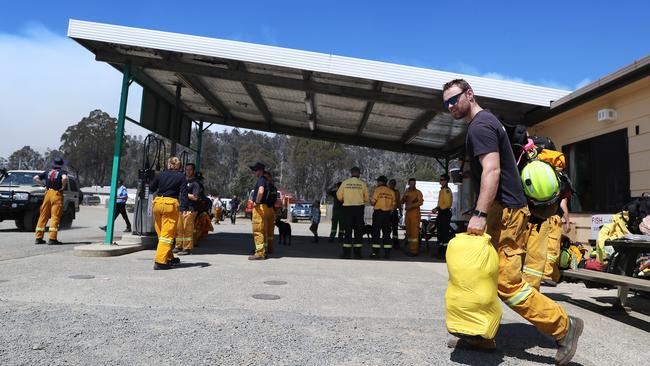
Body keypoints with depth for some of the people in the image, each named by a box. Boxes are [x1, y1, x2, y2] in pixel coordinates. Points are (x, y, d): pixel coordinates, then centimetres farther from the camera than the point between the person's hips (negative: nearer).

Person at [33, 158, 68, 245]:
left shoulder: (47, 172, 15)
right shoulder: (62, 172, 0)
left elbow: (35, 178, 14)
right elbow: (64, 178, -22)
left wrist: (43, 184, 18)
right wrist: (63, 186, -9)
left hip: (48, 193, 5)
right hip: (57, 195, -5)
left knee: (43, 216, 12)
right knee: (55, 217, -5)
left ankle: (38, 238, 16)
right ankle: (52, 239, -10)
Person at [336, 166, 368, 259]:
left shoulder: (345, 182, 0)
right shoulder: (363, 184, -1)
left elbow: (339, 196, 3)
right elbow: (366, 198, 2)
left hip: (347, 208, 0)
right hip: (359, 208, 0)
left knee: (348, 230, 4)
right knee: (358, 230, 8)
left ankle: (346, 253, 2)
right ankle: (358, 253, 9)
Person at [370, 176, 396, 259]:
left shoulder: (378, 190, -7)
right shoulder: (391, 192, 8)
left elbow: (372, 202, -11)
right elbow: (393, 205, 8)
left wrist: (370, 199, 11)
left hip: (378, 213, -4)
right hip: (387, 213, 5)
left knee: (376, 233, 1)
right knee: (386, 233, 8)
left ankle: (376, 252, -2)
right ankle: (387, 253, 5)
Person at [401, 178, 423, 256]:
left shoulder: (418, 192, -2)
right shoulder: (406, 192, 16)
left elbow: (420, 202, -15)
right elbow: (402, 202, 18)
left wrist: (411, 205, -26)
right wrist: (404, 198, -3)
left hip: (415, 213, -6)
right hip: (407, 213, 6)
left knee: (414, 231, -9)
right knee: (408, 231, 9)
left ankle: (414, 250, -9)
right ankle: (409, 249, 17)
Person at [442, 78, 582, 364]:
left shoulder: (479, 126, -12)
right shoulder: (486, 121, 21)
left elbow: (492, 170, -24)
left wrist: (480, 214, -28)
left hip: (504, 211, -11)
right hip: (501, 209, 11)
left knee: (506, 282, -9)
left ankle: (563, 326, 4)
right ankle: (481, 335, 18)